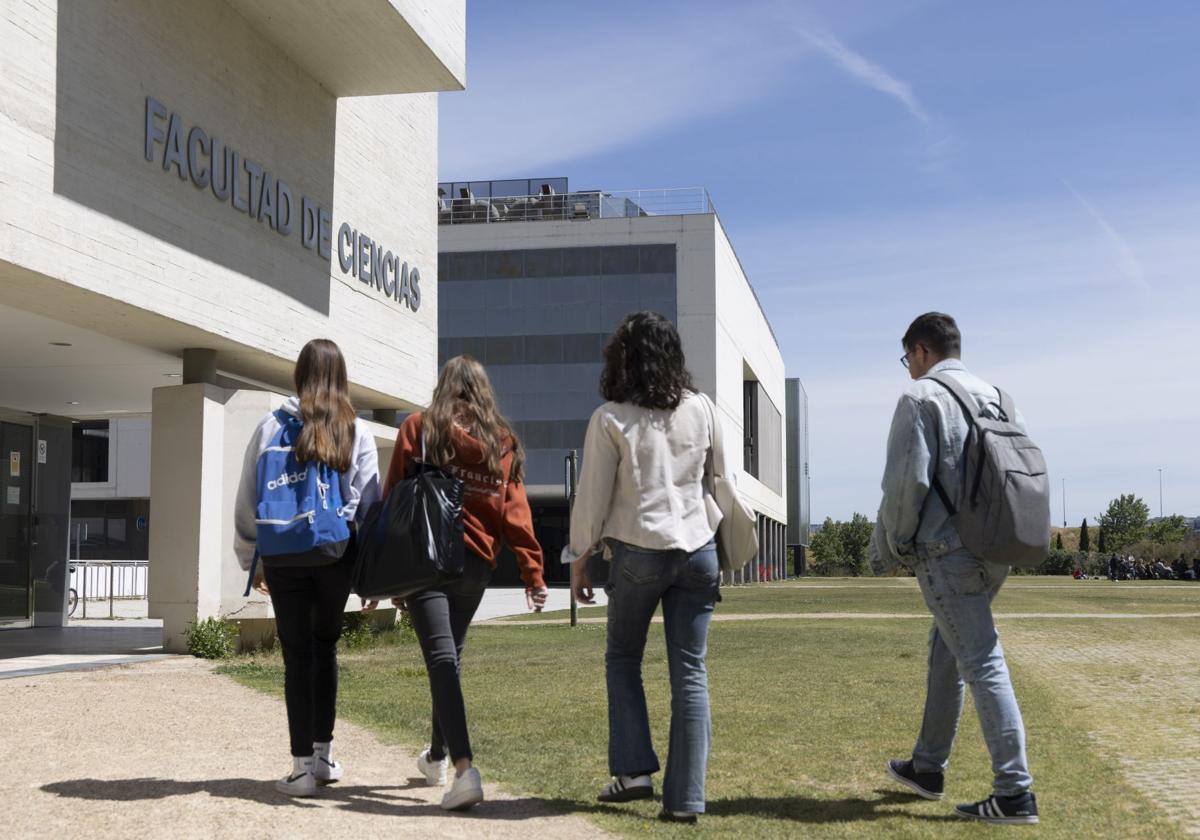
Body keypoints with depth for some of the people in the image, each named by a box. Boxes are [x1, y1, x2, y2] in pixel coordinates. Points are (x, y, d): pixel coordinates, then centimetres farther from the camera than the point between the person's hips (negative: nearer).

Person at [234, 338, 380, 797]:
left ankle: (303, 765, 4)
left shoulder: (273, 426, 2)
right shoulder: (357, 431, 3)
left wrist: (252, 560, 14)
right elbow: (369, 501, 1)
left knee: (297, 655, 5)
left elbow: (249, 497, 5)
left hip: (284, 556, -1)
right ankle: (323, 754, 22)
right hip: (336, 553, 1)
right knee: (325, 646, 18)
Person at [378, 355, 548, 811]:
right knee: (451, 656, 20)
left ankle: (465, 769, -24)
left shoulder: (418, 428, 1)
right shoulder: (503, 441, 6)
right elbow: (515, 510, 0)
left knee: (441, 658, -10)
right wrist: (532, 571, 0)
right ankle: (437, 756, 36)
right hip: (475, 564, 4)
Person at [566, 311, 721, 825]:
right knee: (690, 671, 5)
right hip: (697, 550, 3)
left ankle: (634, 770, 10)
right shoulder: (700, 409, 3)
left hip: (637, 551, -2)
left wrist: (579, 558, 6)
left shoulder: (610, 418, -6)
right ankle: (685, 797, 4)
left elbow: (592, 496, -3)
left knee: (622, 659, 18)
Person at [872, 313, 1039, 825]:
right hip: (994, 552, 8)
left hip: (946, 552, -8)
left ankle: (1015, 793, -5)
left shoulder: (922, 398, -8)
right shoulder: (995, 397, 13)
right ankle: (928, 767, 30)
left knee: (982, 664, -7)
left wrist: (886, 548, -2)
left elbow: (906, 481, -14)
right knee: (945, 652, 19)